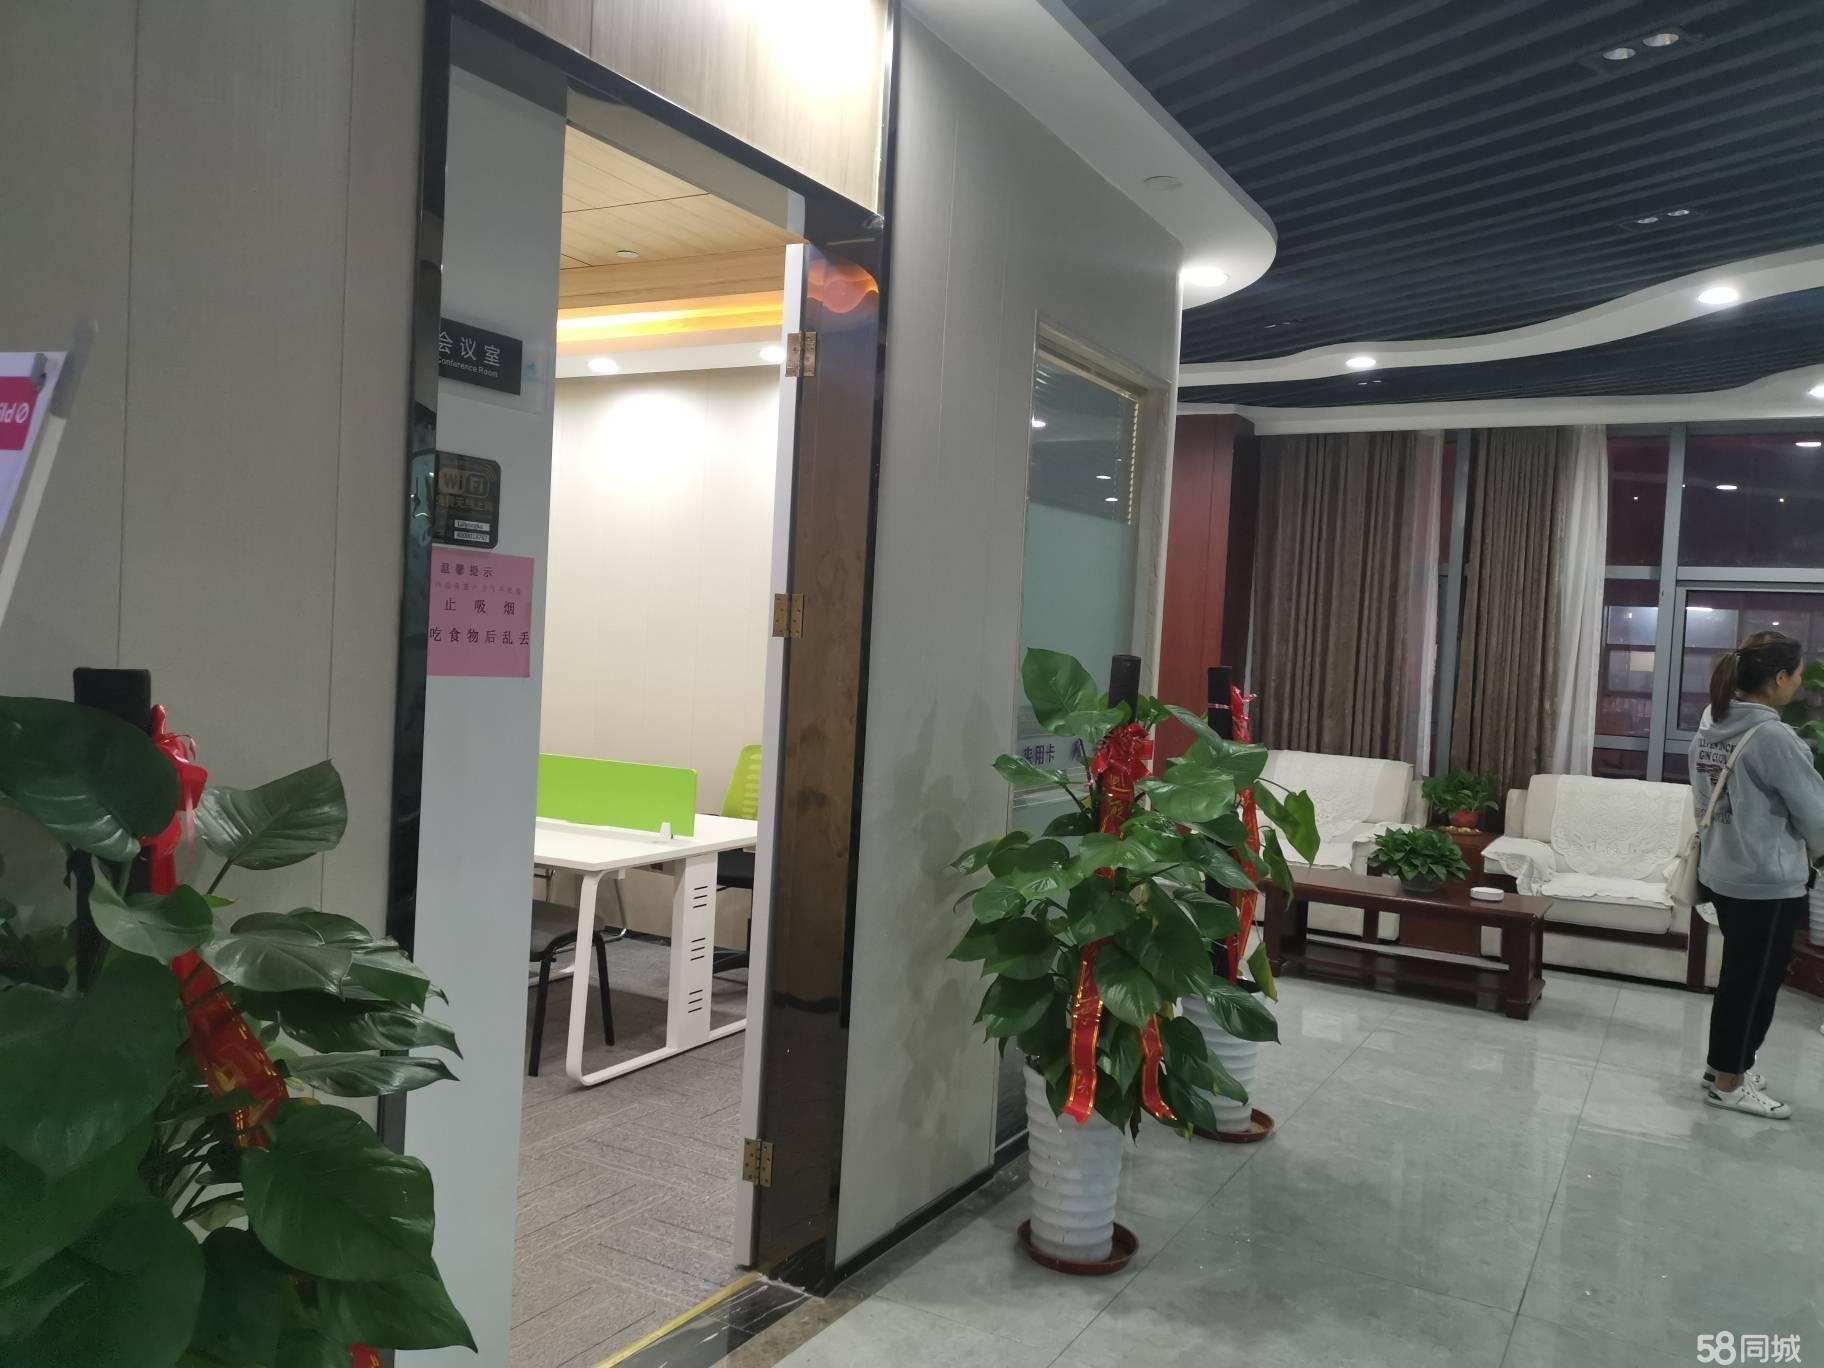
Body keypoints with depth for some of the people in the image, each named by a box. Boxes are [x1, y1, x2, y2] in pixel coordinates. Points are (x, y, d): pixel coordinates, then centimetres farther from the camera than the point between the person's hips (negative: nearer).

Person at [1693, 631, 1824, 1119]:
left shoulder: (1710, 727, 4)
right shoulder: (1773, 737, -21)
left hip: (1722, 871, 8)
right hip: (1767, 880, -8)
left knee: (1739, 974, 20)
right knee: (1756, 980, 5)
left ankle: (1724, 1065, 32)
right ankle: (1729, 1083, 16)